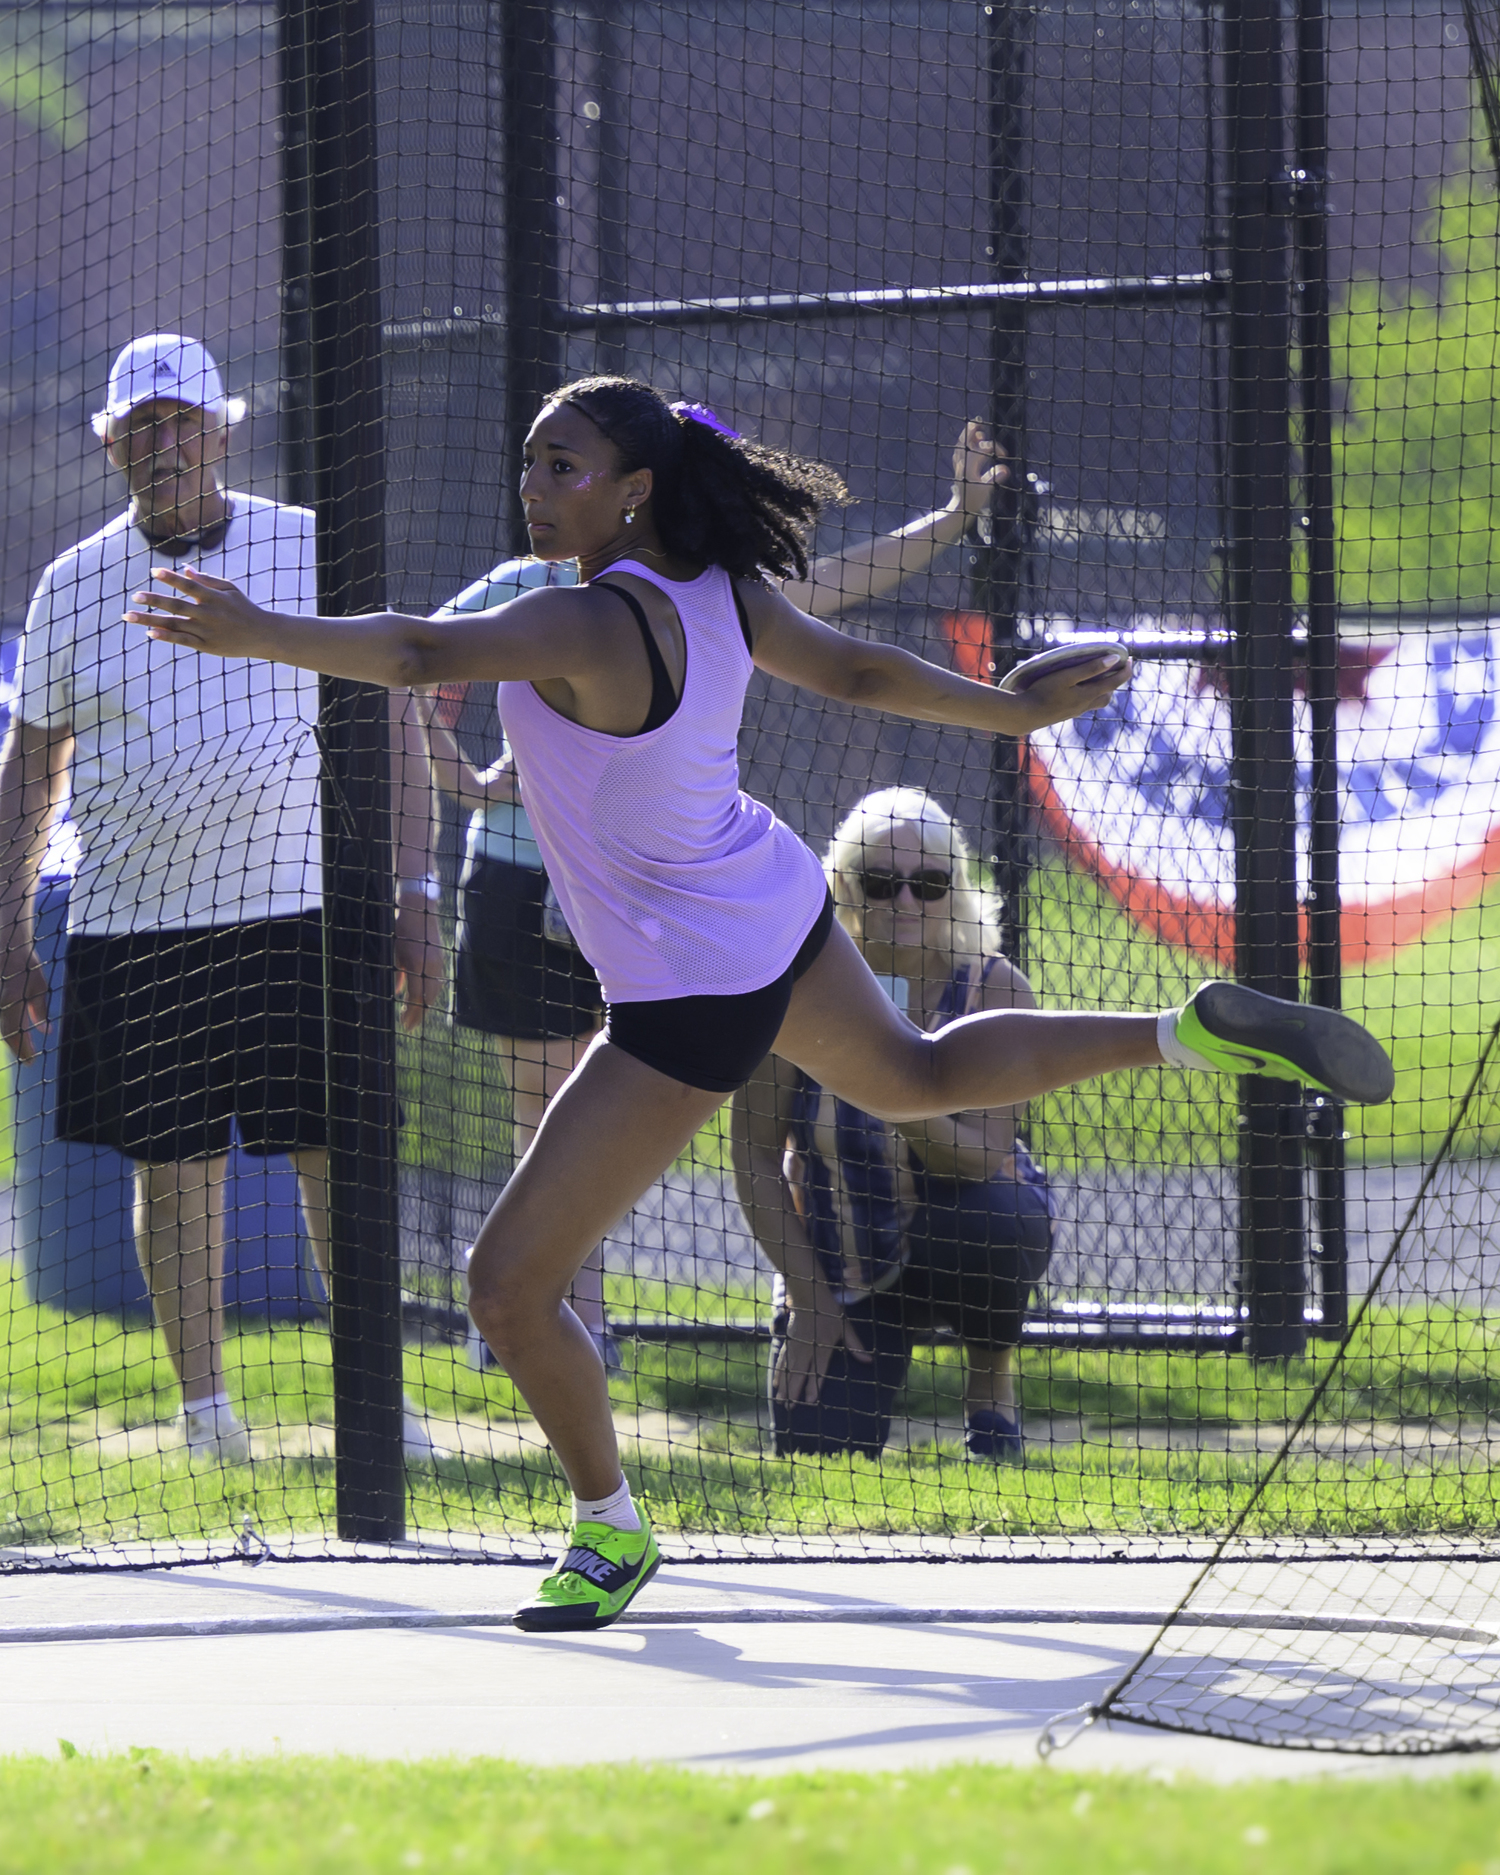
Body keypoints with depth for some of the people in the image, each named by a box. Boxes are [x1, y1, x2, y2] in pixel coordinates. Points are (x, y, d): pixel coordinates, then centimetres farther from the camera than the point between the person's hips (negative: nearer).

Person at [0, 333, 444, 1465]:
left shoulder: (313, 552, 2)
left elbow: (392, 728, 6)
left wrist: (413, 892, 0)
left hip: (300, 907, -1)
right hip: (135, 923, 1)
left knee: (338, 1157, -4)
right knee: (175, 1169, 2)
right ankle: (204, 1405, 10)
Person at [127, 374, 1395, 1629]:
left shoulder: (589, 628, -31)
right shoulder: (716, 590, -6)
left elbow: (421, 653, -47)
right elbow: (855, 669, 9)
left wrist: (256, 636, -58)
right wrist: (1019, 713, 25)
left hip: (691, 997, -9)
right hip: (777, 912, 9)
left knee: (512, 1289, 1)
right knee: (913, 1076, 40)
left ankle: (611, 1533, 19)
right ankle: (1198, 1034, 37)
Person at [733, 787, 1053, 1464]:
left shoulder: (993, 989, -17)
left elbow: (990, 1162, -25)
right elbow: (754, 1153, -7)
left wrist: (905, 1107, -44)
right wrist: (807, 1297, -10)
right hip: (838, 1265, 1)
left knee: (993, 1219, -38)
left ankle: (991, 1382, -6)